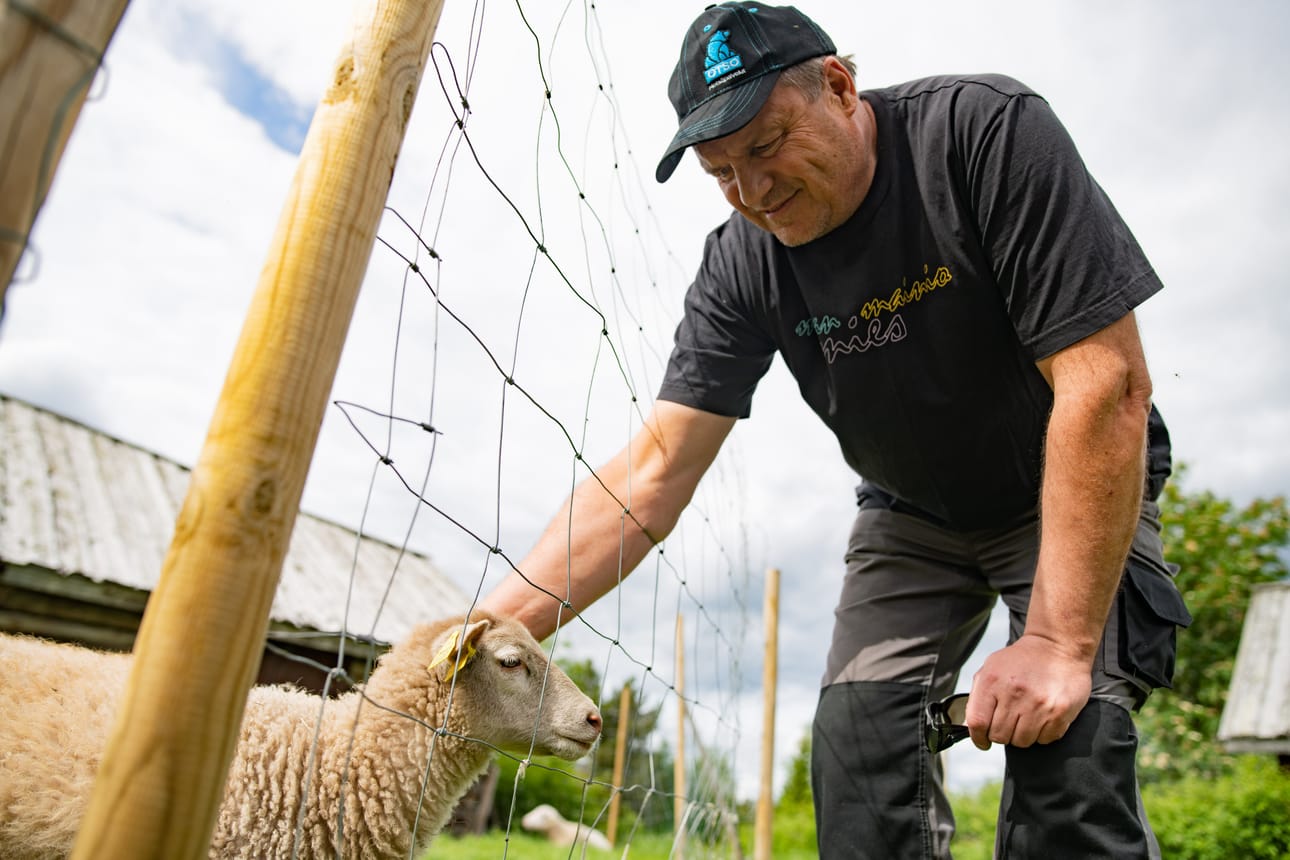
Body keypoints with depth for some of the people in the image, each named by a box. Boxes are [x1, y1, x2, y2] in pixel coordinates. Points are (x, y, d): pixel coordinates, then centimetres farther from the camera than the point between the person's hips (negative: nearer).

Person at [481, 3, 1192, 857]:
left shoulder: (988, 130, -26)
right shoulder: (744, 263, -16)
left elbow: (1107, 383, -29)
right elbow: (654, 469, -20)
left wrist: (1059, 640, -30)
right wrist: (493, 628, -29)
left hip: (1077, 493, -2)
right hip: (912, 516, 3)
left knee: (1070, 739, -20)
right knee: (858, 728, -13)